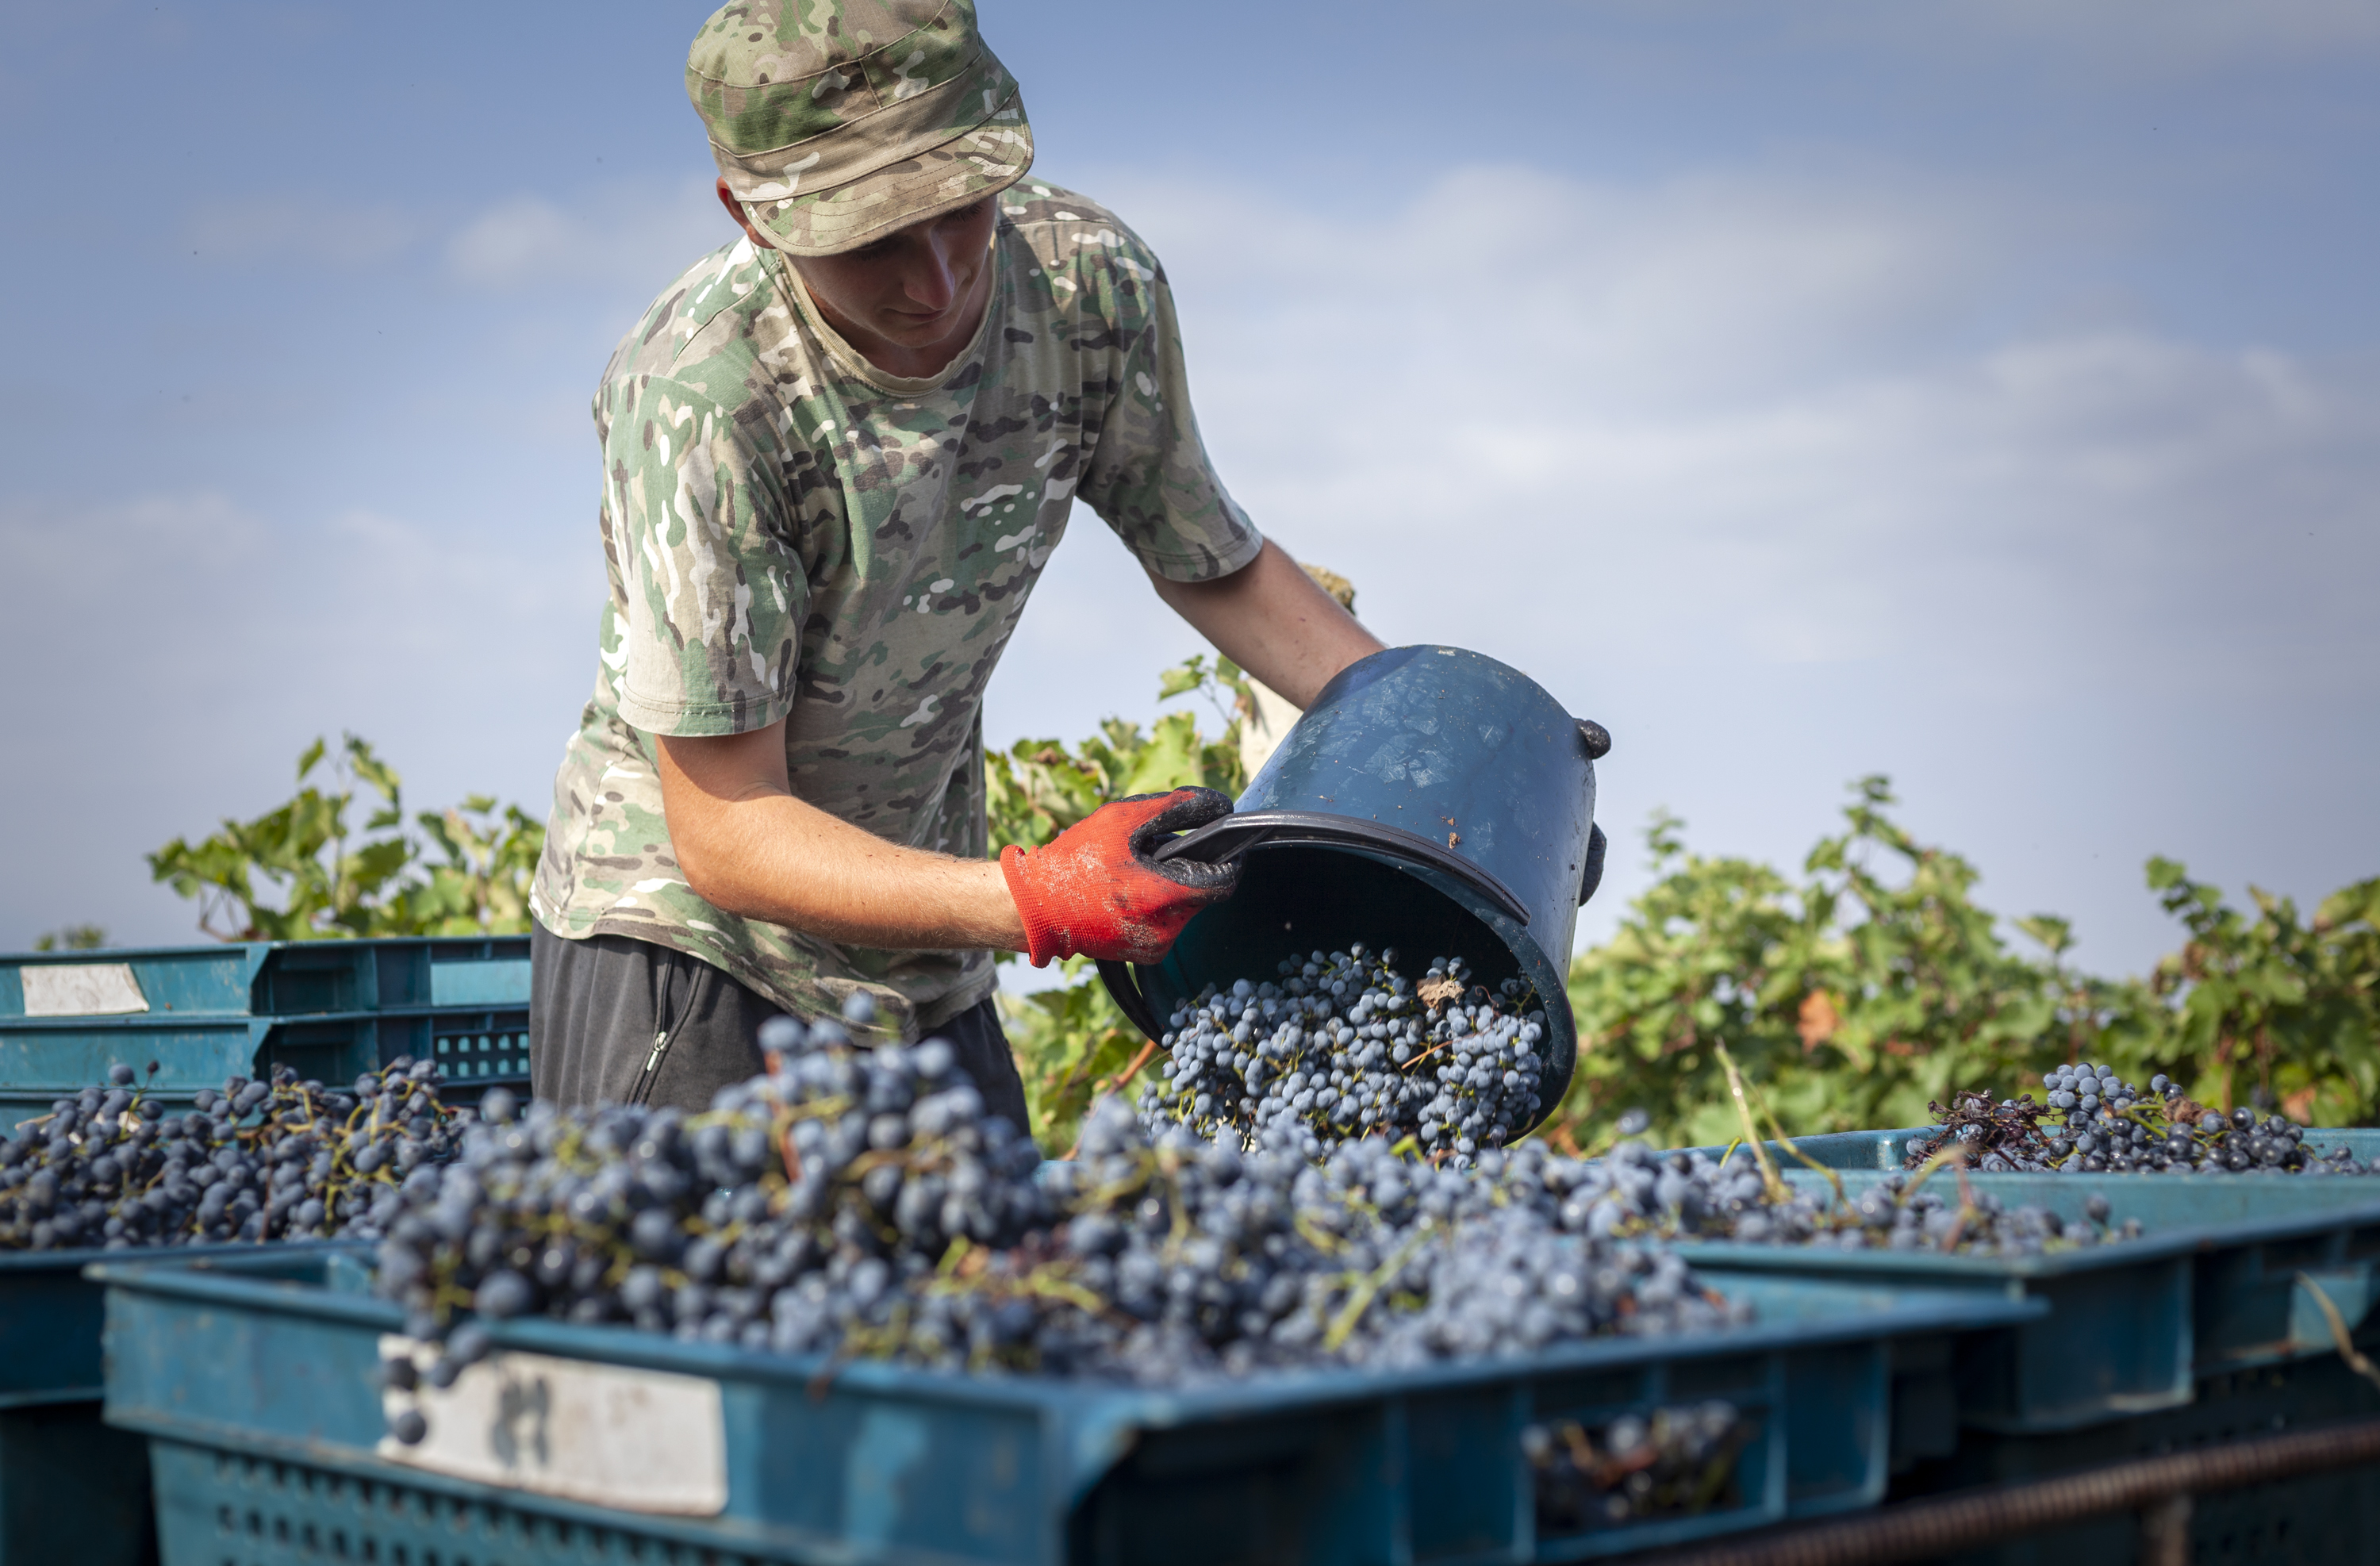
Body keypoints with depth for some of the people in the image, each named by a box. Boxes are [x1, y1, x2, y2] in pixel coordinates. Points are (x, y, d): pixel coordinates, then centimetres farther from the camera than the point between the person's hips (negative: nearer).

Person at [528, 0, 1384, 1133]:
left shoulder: (1094, 285, -14)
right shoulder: (698, 399, -31)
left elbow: (1209, 562, 5)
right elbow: (727, 830, -26)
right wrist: (1035, 901, -39)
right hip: (683, 941, -4)